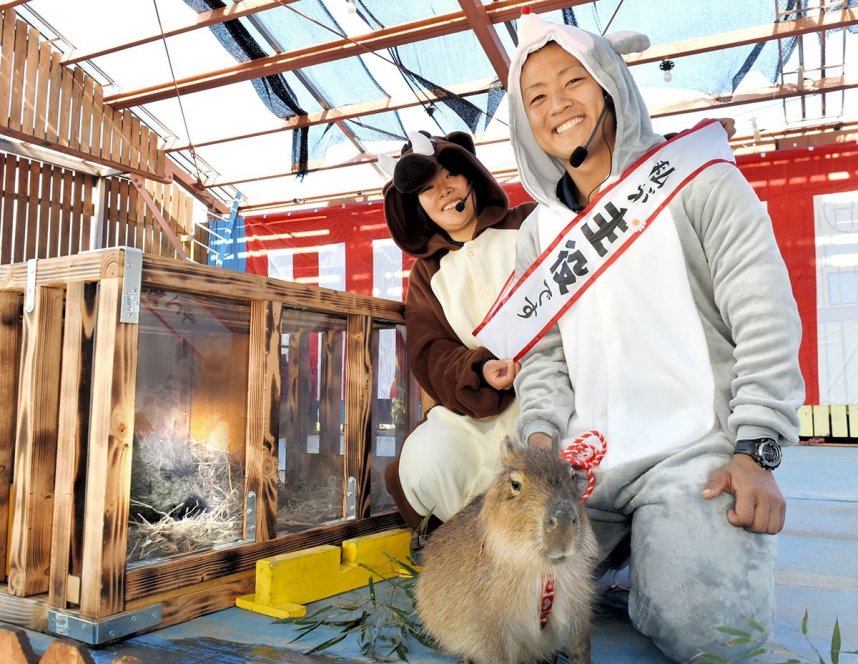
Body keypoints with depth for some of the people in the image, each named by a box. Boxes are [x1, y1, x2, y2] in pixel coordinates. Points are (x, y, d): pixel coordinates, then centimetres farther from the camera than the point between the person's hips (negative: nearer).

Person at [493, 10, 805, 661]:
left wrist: (755, 452, -13)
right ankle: (624, 547, 14)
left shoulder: (697, 179, 1)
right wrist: (541, 433, -5)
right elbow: (543, 355, 12)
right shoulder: (539, 231, 15)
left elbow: (765, 320, -6)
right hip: (582, 461, 5)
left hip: (699, 454, -4)